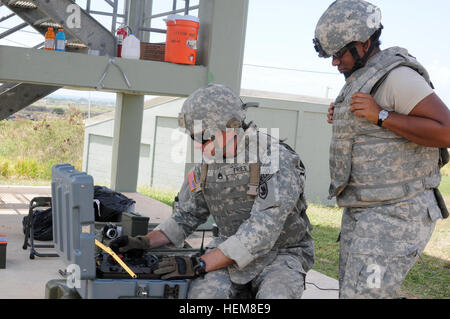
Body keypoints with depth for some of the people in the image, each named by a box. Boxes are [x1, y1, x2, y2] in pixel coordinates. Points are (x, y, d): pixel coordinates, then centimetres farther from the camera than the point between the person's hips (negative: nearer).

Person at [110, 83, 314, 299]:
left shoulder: (277, 162, -20)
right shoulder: (207, 164, 1)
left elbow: (262, 232, -27)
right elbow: (185, 216, 13)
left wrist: (199, 265, -29)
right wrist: (145, 243, -5)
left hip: (281, 254, -4)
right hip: (232, 252, 4)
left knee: (275, 296, -34)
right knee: (203, 292, -26)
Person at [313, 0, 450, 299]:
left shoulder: (396, 75, -15)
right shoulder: (361, 79, 15)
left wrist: (380, 115, -24)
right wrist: (343, 122, 9)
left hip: (396, 215, -10)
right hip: (363, 211, 10)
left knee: (364, 294, -13)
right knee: (352, 292, 13)